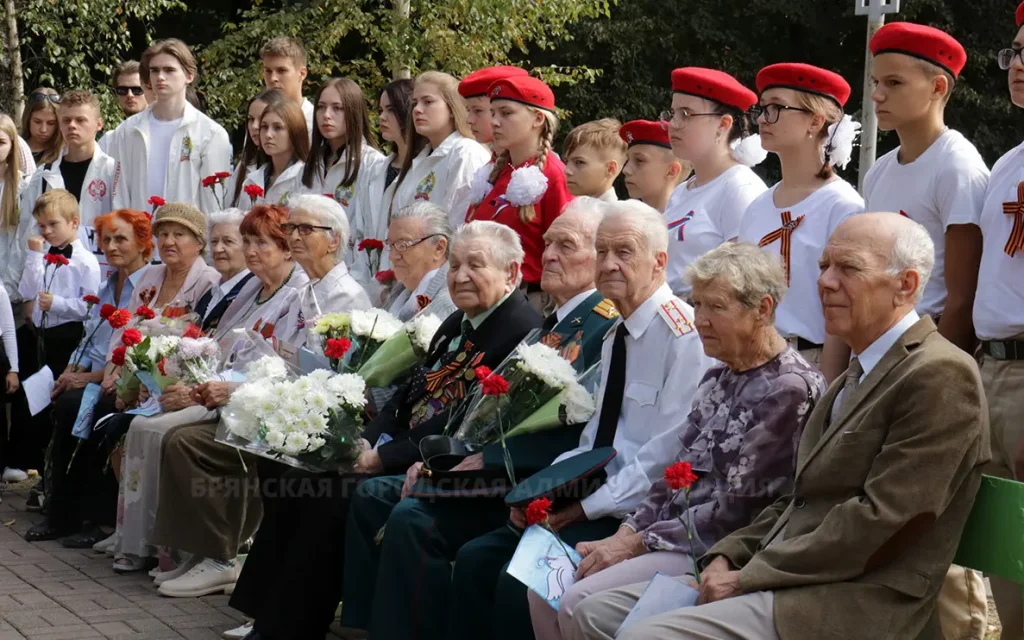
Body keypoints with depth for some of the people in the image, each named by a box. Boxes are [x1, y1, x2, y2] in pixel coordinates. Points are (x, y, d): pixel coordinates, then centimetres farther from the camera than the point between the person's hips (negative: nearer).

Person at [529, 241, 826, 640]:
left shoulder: (791, 390, -16)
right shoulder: (718, 378, 12)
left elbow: (737, 511, -18)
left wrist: (639, 542, -14)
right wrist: (627, 532, -2)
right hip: (674, 532, 9)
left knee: (579, 604, -21)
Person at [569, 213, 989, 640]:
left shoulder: (941, 377, -12)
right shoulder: (857, 375, 21)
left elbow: (879, 519, -18)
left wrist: (749, 576, -14)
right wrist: (728, 557, 3)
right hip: (792, 582, 10)